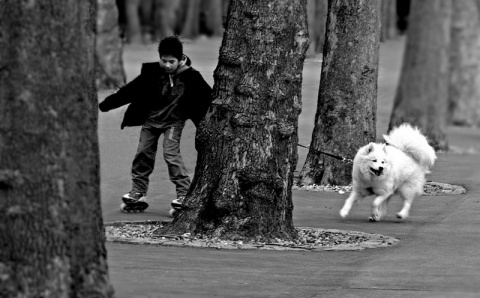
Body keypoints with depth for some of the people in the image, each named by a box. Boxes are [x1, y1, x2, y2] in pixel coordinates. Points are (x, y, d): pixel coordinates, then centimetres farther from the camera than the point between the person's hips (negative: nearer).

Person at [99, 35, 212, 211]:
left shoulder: (190, 76, -15)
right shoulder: (151, 72, -10)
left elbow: (208, 97, -5)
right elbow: (130, 90, -3)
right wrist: (106, 104, -1)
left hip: (173, 122, -4)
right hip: (150, 120, 4)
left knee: (171, 154, -17)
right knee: (143, 154, 6)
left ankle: (184, 194, -13)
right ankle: (138, 193, 20)